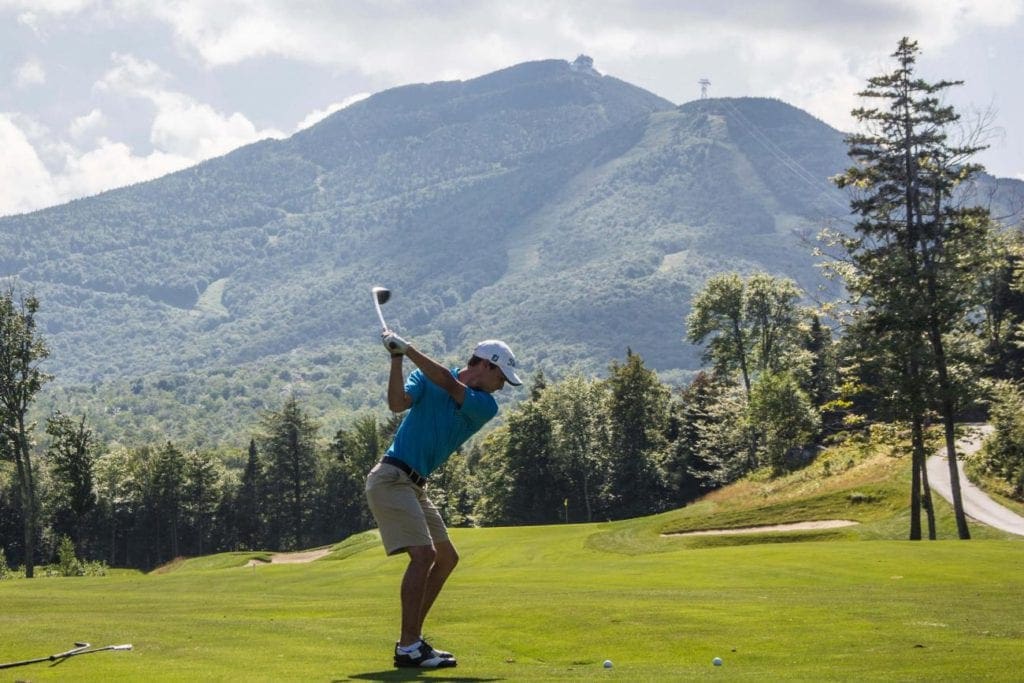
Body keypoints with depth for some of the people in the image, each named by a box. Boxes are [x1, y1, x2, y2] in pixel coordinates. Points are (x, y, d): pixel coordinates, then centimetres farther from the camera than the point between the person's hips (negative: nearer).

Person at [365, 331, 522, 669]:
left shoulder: (485, 406, 4)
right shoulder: (426, 378, -3)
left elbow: (449, 384, -13)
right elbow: (398, 403, -19)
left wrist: (409, 349, -19)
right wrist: (397, 358, -23)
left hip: (415, 485, 8)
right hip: (391, 478, -8)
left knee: (446, 558, 12)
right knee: (423, 554, -20)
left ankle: (412, 638, 19)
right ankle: (408, 648, -19)